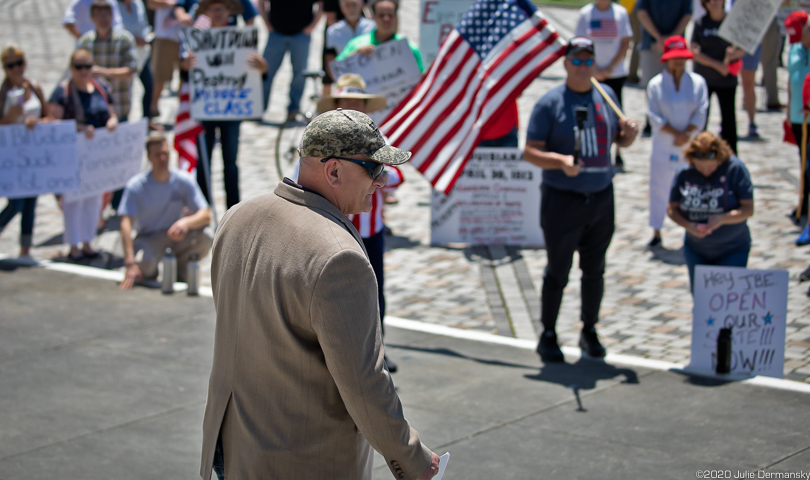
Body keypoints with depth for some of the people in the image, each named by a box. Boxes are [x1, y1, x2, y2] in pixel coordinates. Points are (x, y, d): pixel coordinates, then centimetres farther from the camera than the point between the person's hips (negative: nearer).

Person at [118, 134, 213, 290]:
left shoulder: (183, 180, -8)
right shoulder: (136, 185, -14)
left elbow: (206, 216, -14)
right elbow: (126, 223, -23)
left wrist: (186, 222, -40)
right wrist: (130, 264, -36)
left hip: (176, 236, 2)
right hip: (148, 239, -2)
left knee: (206, 239, -28)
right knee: (145, 263, -36)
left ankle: (181, 269, 2)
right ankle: (149, 272, 3)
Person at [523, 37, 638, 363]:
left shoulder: (606, 95, 9)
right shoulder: (550, 103, -7)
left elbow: (619, 140, 19)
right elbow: (530, 152, -10)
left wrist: (629, 134, -5)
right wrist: (560, 161, -27)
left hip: (601, 198, 4)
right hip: (562, 200, -4)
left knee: (594, 270, 12)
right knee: (558, 271, 4)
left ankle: (589, 331, 28)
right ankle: (548, 335, 18)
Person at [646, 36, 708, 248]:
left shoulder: (698, 82, 3)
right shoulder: (655, 84, 0)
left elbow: (701, 114, -3)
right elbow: (654, 116, -7)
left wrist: (686, 134, -16)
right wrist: (675, 134, -17)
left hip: (691, 145, 0)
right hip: (663, 145, 0)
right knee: (659, 188, 4)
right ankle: (656, 232, 14)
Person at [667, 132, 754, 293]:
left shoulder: (735, 169, -13)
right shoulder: (685, 173, -5)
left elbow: (748, 209, -13)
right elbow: (672, 208, -1)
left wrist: (722, 219, -30)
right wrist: (688, 225, -20)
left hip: (732, 250, -3)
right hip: (696, 250, 3)